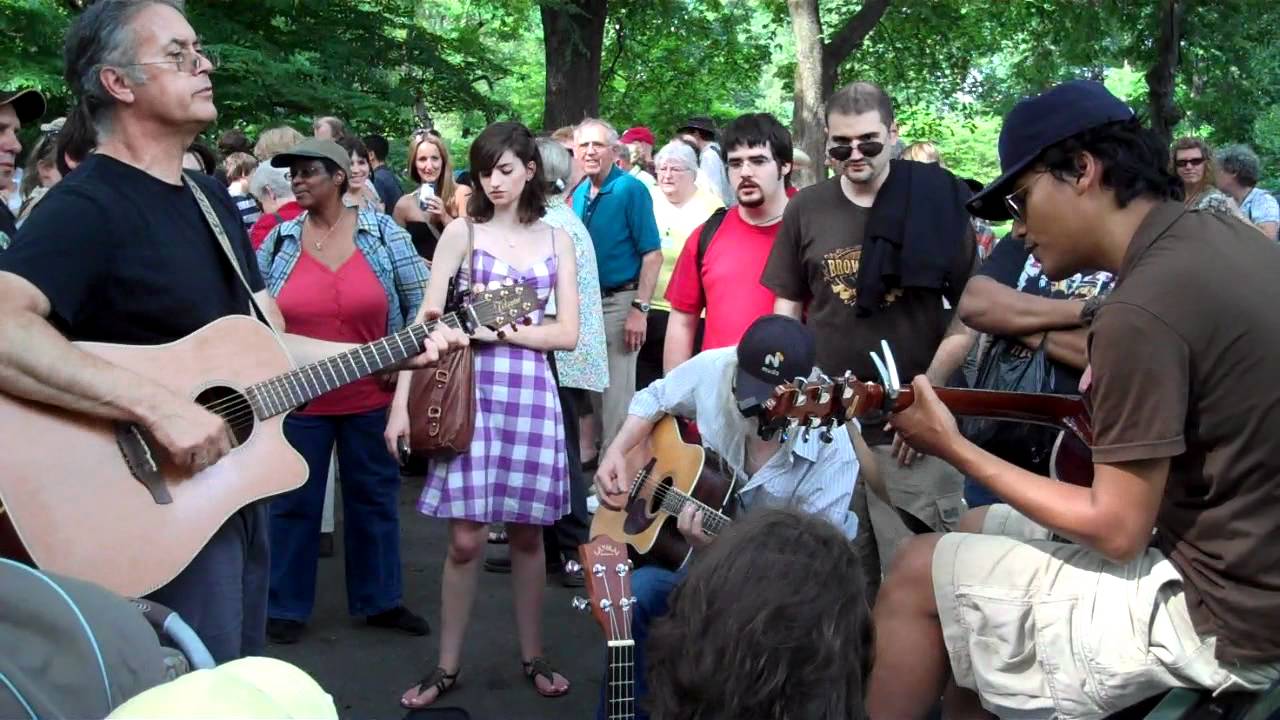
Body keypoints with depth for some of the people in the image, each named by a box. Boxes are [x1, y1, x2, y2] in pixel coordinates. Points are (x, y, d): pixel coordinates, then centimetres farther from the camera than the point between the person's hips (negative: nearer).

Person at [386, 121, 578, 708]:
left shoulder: (556, 240, 9)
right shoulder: (462, 232, 1)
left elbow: (568, 334, 4)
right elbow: (427, 322, -5)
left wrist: (502, 329, -9)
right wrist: (402, 402, -12)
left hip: (531, 389, 2)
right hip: (470, 386, -2)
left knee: (526, 532, 9)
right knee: (466, 538, -1)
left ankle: (533, 657, 24)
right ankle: (447, 665, 14)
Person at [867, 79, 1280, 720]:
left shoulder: (1142, 308, -25)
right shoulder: (1220, 234, 3)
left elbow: (1118, 530, -21)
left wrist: (955, 449, -13)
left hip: (1218, 612, -9)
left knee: (920, 573, -3)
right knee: (975, 533, 20)